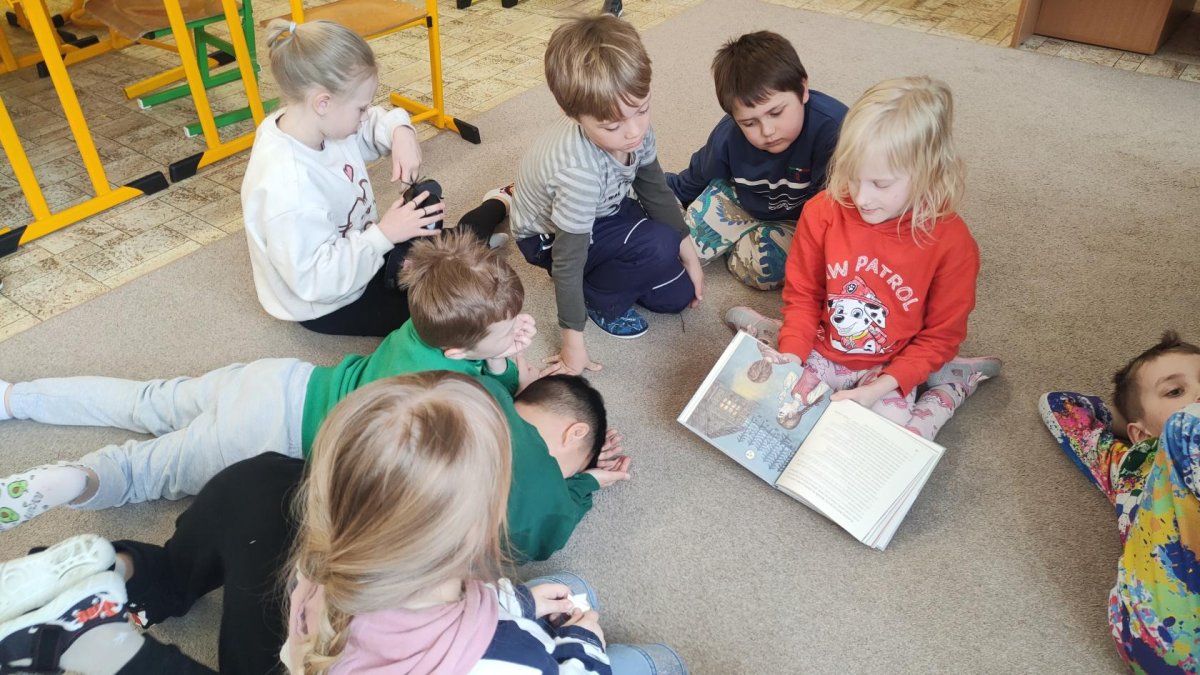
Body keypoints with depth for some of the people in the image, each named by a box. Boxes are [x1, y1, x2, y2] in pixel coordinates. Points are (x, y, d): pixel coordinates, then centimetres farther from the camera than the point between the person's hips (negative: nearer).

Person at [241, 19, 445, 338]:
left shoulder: (312, 121, -16)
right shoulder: (288, 188, -41)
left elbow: (375, 122, 4)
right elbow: (314, 282, -36)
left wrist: (401, 132, -19)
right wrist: (384, 235, -38)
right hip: (328, 305, -8)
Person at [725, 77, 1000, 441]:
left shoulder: (951, 243, -21)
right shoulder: (823, 211, -15)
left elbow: (939, 336, -10)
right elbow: (802, 294, -1)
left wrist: (877, 390, -20)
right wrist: (791, 359, -15)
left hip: (887, 368, -2)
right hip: (821, 352, 2)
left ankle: (949, 384, 7)